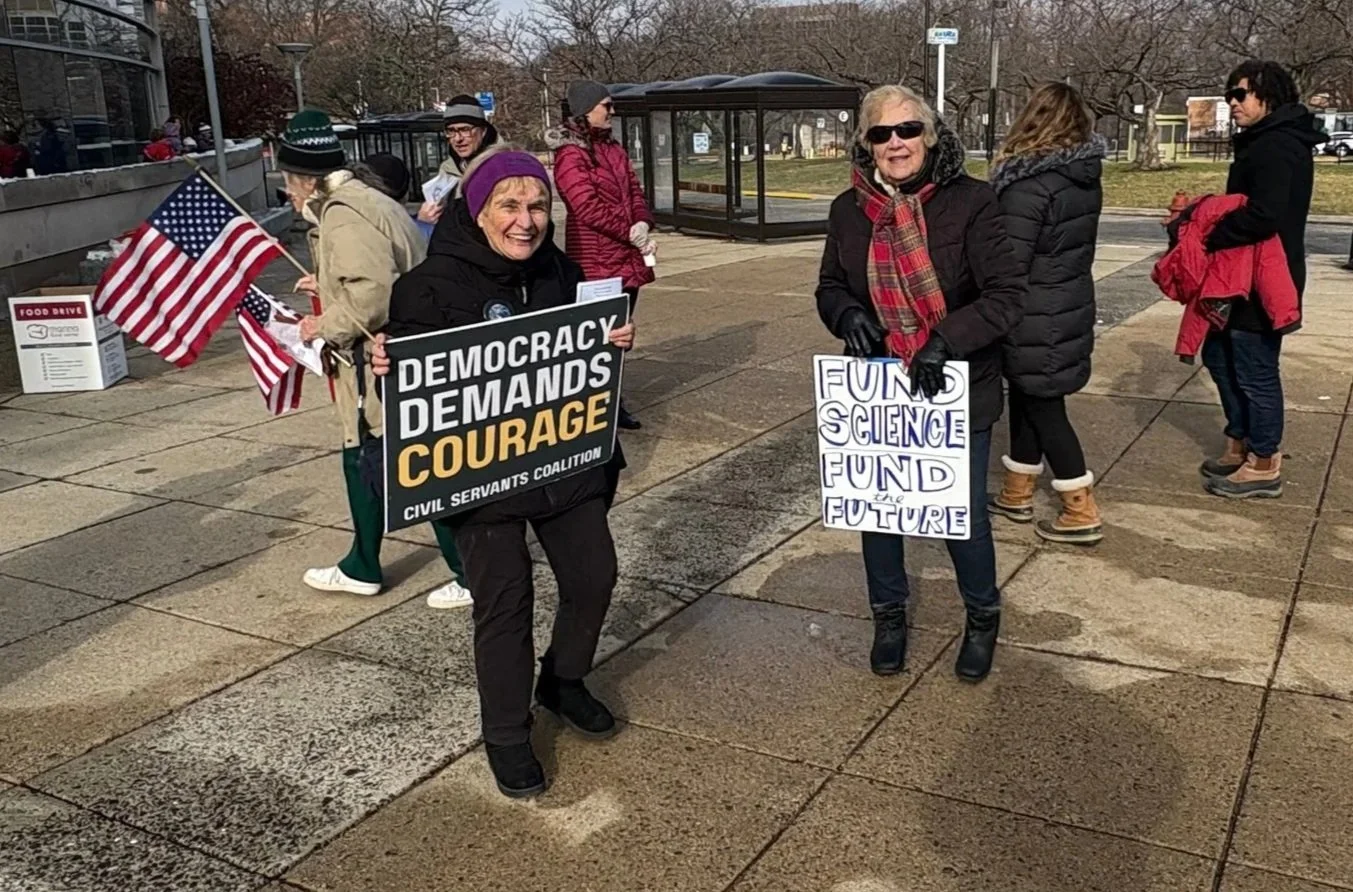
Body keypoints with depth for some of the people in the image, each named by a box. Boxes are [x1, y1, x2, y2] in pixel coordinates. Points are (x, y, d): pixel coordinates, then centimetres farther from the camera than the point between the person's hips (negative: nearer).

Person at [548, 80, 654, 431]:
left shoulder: (614, 149, 15)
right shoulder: (570, 155, -11)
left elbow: (634, 192, 12)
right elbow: (589, 208, -18)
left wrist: (643, 225, -9)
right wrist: (632, 234, -15)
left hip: (626, 258, 8)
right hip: (595, 260, -8)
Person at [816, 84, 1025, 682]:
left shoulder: (969, 202, -12)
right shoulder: (849, 210, 0)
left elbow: (1007, 296, -14)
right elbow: (829, 288, 10)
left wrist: (946, 339, -27)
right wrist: (848, 314, -12)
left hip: (957, 392, -3)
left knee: (963, 514, 8)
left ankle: (982, 618, 35)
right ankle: (889, 615, 37)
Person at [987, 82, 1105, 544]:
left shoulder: (1030, 184, -22)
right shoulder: (1085, 178, 4)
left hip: (1038, 318, -8)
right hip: (1071, 305, 8)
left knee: (1044, 408, 2)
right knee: (1027, 400, 19)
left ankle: (1082, 514, 9)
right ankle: (1016, 495, 31)